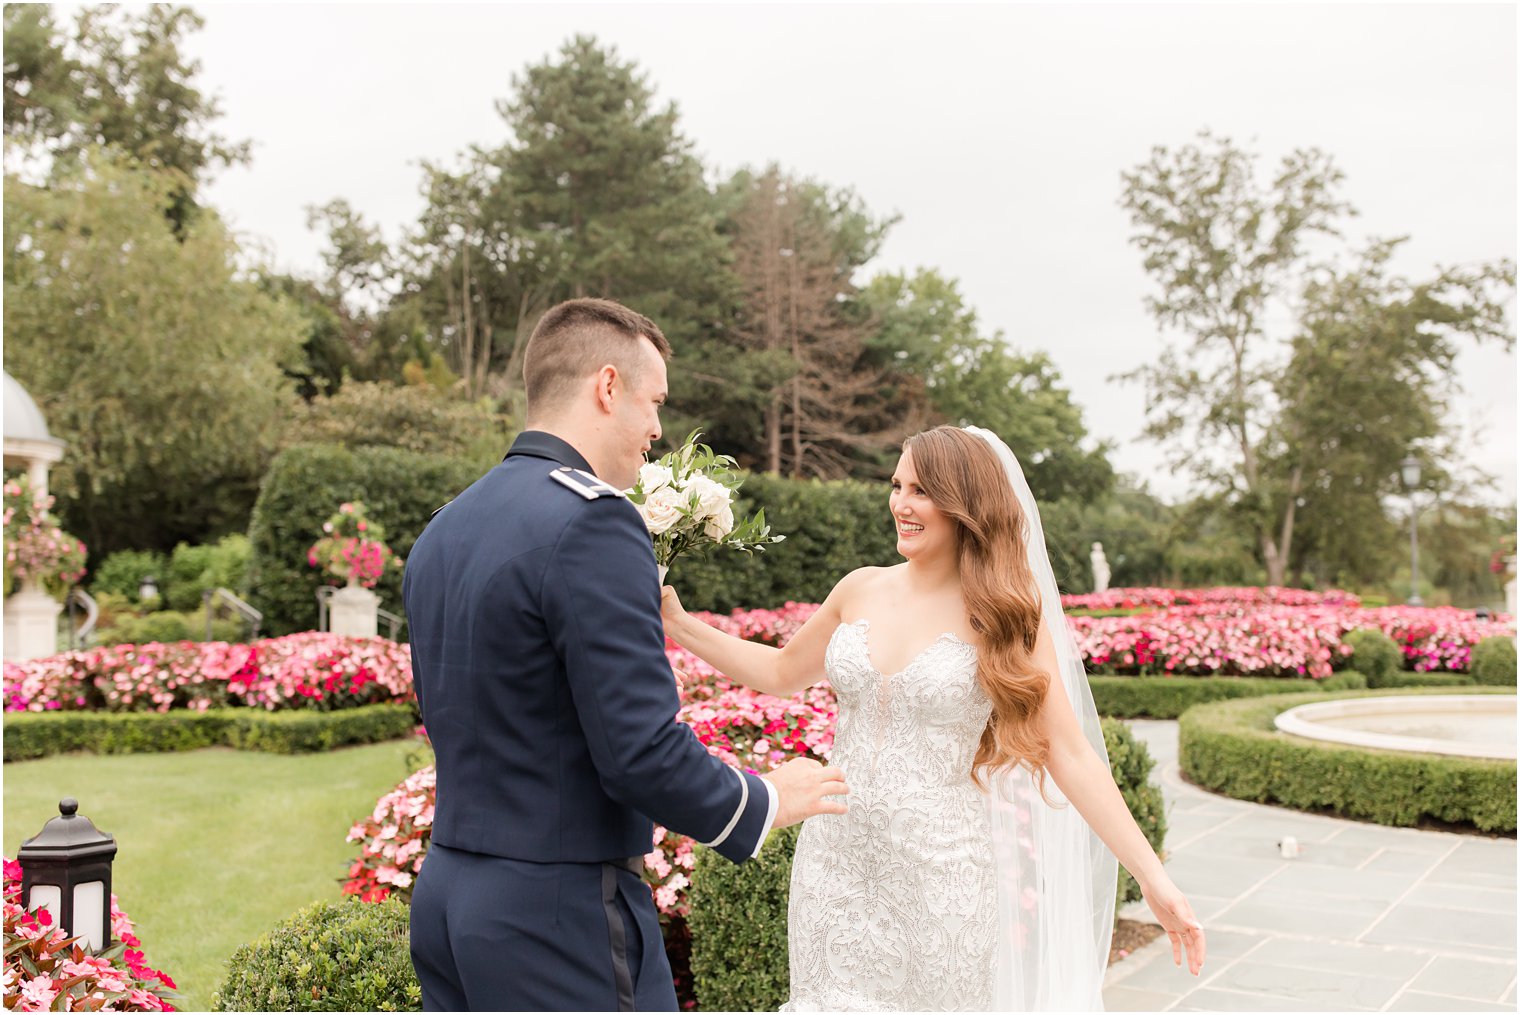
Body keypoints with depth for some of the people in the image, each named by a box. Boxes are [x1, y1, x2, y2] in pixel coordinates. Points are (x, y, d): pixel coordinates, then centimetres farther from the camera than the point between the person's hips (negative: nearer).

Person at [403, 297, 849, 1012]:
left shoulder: (439, 531, 8)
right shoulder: (592, 521, -18)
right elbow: (642, 751, -22)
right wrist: (763, 802, -4)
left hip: (448, 898, 8)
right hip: (558, 923, -8)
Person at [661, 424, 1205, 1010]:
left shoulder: (1004, 616, -7)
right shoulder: (861, 590, 4)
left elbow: (1070, 754, -7)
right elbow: (781, 673, 19)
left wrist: (1153, 879, -11)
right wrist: (678, 624, 11)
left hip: (939, 871, -3)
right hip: (836, 862, 3)